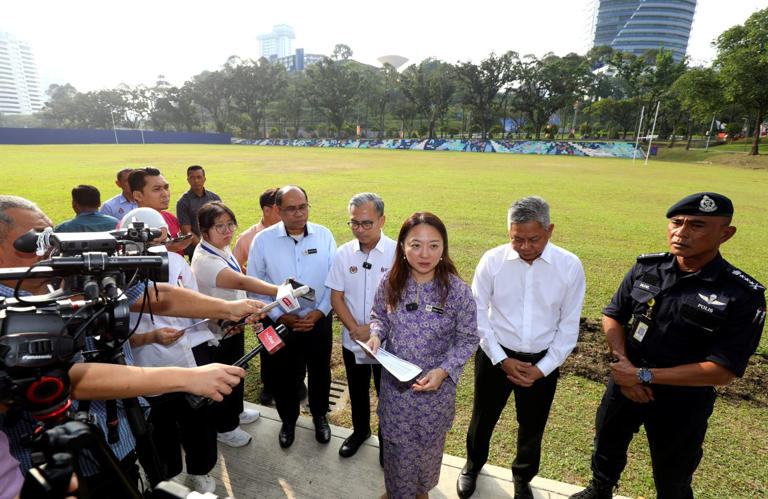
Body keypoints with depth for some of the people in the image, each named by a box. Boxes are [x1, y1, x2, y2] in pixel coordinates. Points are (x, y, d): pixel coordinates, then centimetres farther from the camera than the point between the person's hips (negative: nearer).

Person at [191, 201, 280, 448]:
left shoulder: (224, 249, 0)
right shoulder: (205, 259, -29)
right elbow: (240, 282, -44)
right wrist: (280, 291, -52)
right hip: (217, 332, -8)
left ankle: (235, 411, 50)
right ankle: (225, 427, 36)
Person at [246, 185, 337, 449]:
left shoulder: (324, 235, -7)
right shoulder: (263, 239, -8)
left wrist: (320, 311, -12)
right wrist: (280, 316, -9)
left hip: (319, 320, 1)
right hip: (280, 322, 0)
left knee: (320, 372, 18)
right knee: (282, 375, 16)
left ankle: (319, 416, 46)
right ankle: (288, 420, 44)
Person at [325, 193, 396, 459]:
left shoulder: (397, 252, -15)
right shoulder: (344, 253, -5)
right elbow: (336, 296, -2)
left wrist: (373, 329, -19)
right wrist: (354, 328, -13)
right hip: (352, 340, 3)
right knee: (357, 391, 23)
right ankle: (360, 430, 49)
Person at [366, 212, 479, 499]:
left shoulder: (457, 290, -20)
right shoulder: (390, 282, -12)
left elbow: (468, 339, -10)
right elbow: (378, 316, 5)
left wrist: (443, 371, -22)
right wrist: (376, 335, -16)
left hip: (435, 387, -1)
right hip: (394, 382, 2)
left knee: (428, 444, 23)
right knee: (395, 443, 22)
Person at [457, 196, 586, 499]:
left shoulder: (570, 266, -11)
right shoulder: (492, 260, -13)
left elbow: (569, 326, -5)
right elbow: (478, 315, -7)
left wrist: (543, 368, -9)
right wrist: (502, 360, -10)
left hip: (543, 361, 1)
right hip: (495, 356, 0)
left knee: (532, 428, 21)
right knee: (483, 419, 19)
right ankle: (473, 466, 52)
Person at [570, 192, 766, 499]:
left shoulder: (742, 295, -19)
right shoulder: (646, 268, -8)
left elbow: (722, 371, -21)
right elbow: (612, 315, -1)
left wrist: (644, 375, -23)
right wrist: (624, 363, -16)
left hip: (681, 403, -3)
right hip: (624, 385, 4)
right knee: (607, 446, 27)